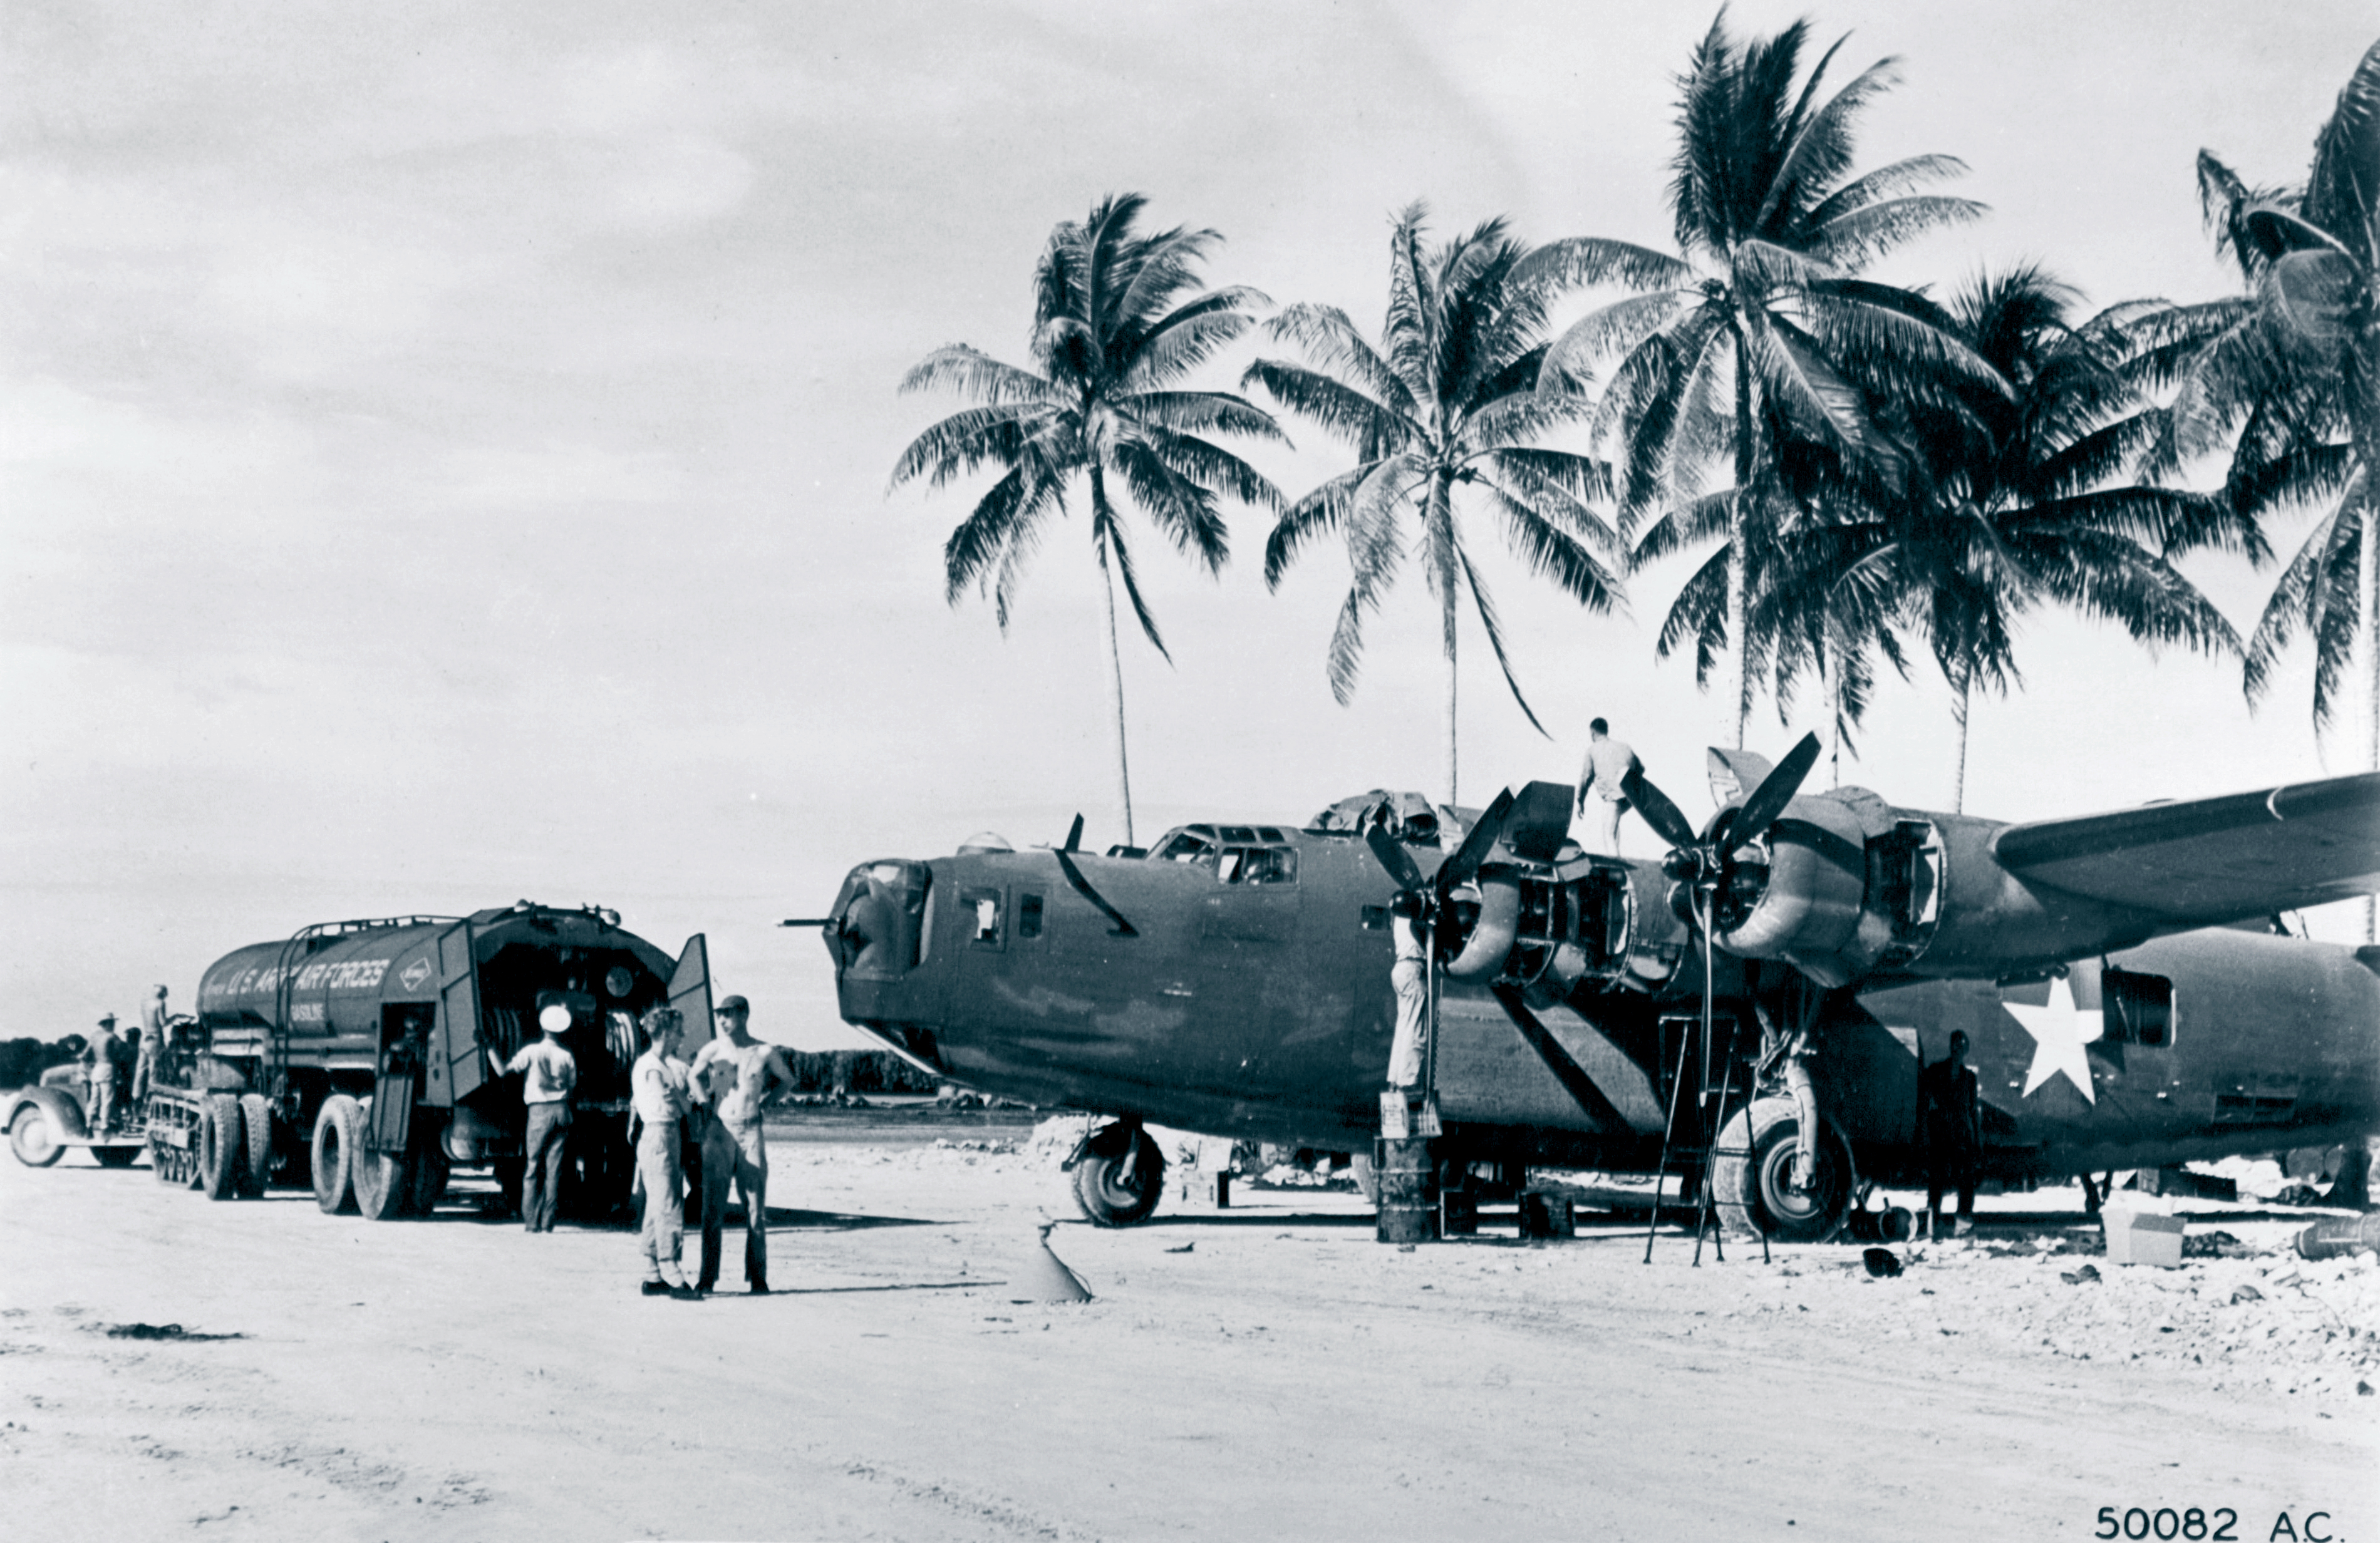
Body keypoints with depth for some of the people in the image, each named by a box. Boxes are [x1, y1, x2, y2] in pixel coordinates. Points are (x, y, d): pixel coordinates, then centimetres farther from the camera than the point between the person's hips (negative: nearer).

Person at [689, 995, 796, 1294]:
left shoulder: (765, 1052, 0)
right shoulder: (712, 1050, 2)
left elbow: (788, 1081, 17)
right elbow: (695, 1076, 22)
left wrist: (764, 1101, 6)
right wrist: (706, 1103, 11)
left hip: (751, 1132, 0)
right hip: (718, 1131, 0)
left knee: (756, 1207, 0)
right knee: (713, 1207, -2)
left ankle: (757, 1276, 6)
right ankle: (708, 1276, 2)